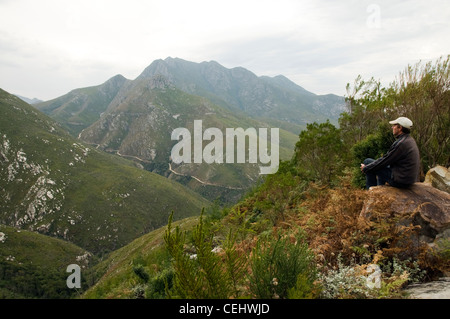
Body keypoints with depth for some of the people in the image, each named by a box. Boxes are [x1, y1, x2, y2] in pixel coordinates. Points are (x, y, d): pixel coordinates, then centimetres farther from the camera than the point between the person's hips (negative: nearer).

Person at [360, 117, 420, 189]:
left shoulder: (400, 143, -22)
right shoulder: (411, 140, 9)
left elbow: (384, 161, -16)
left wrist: (365, 168, -4)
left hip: (400, 180, -9)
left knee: (367, 161, -1)